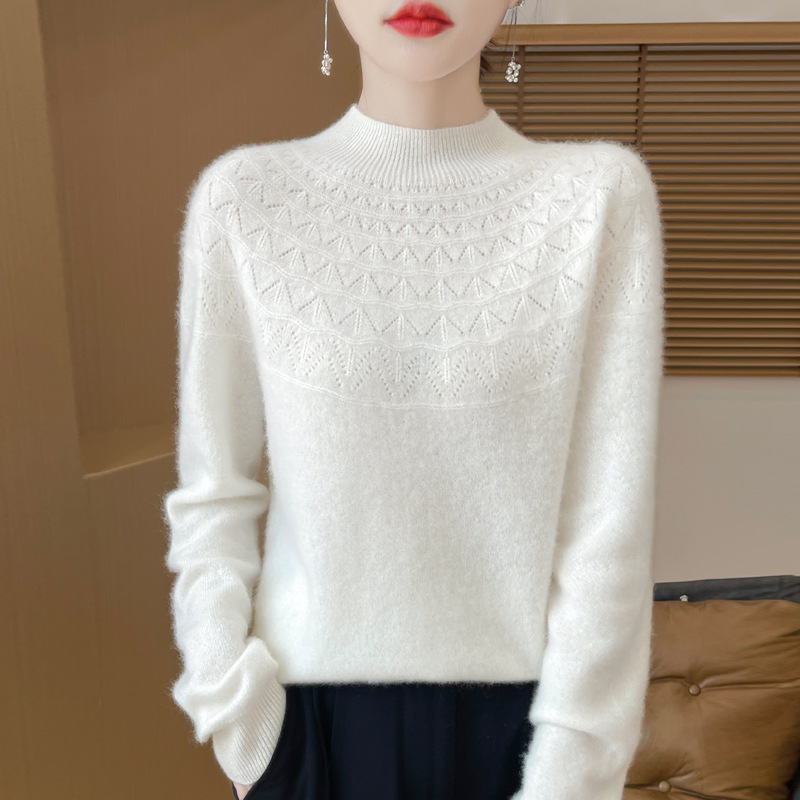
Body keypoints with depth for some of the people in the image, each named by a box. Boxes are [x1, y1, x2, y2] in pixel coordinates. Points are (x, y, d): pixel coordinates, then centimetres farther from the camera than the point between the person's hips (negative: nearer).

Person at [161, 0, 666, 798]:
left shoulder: (602, 194, -10)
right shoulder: (243, 197, -8)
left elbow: (610, 518, -9)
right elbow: (214, 490, -3)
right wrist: (232, 707, -4)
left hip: (514, 707, 0)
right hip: (309, 706, 1)